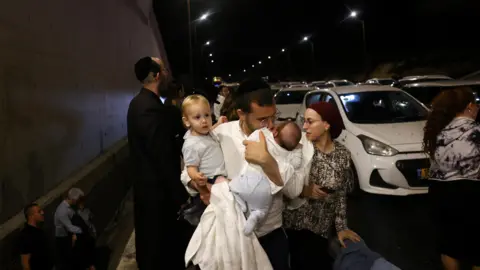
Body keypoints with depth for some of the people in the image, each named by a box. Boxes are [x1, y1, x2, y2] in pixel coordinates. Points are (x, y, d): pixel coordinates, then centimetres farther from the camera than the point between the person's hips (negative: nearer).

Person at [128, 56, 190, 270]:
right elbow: (164, 158, -25)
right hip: (158, 188, -10)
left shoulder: (139, 102, 7)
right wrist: (179, 194, -19)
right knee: (165, 240, 5)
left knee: (149, 238, 24)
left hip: (145, 183, 10)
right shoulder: (152, 109, -26)